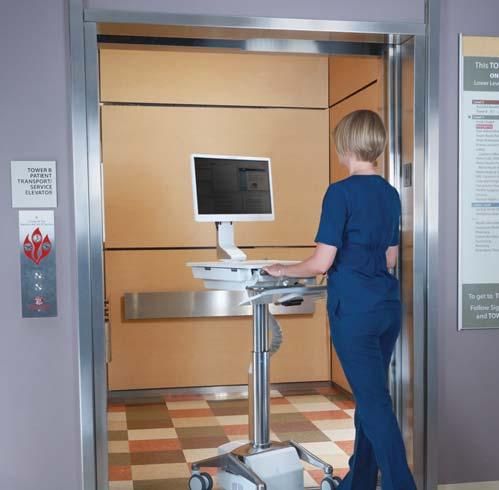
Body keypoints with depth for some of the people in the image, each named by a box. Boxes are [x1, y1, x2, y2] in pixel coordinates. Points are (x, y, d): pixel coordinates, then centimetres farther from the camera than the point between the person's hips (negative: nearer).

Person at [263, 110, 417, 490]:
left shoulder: (341, 192, -14)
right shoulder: (391, 194, 9)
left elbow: (321, 262, -15)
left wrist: (283, 271, 1)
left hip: (353, 309, -8)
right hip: (388, 305, 8)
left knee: (374, 402, -1)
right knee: (371, 397, 17)